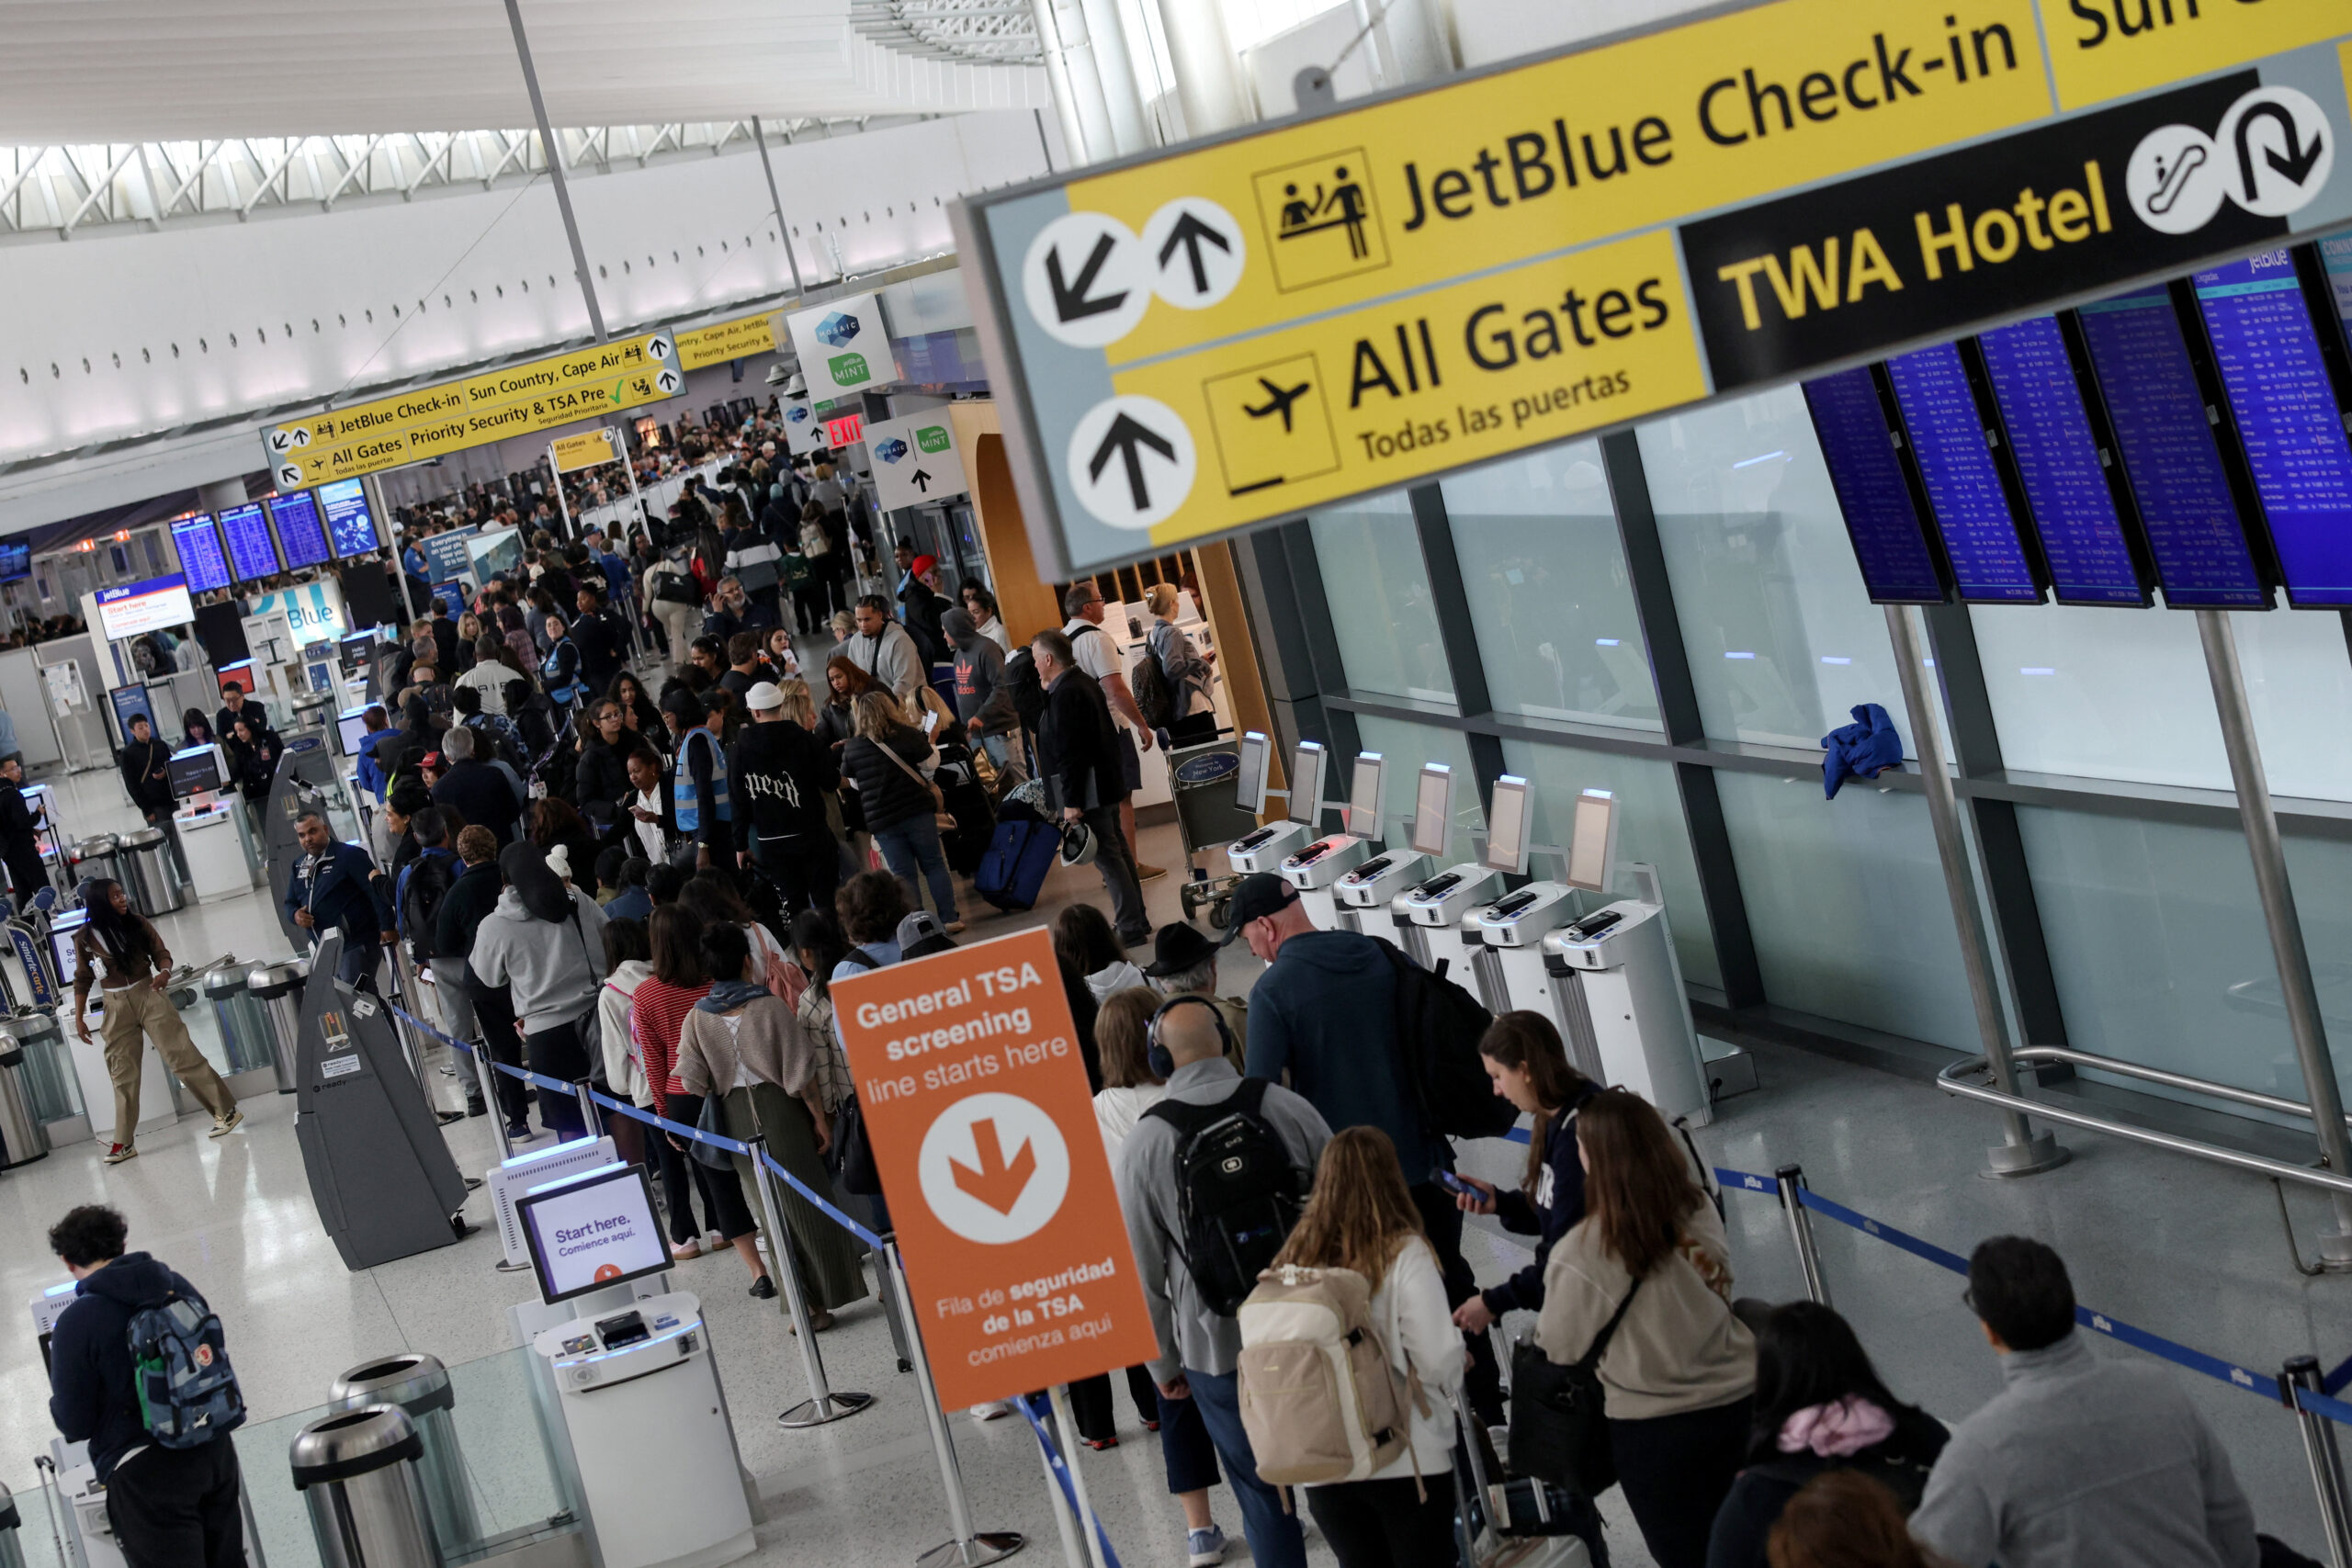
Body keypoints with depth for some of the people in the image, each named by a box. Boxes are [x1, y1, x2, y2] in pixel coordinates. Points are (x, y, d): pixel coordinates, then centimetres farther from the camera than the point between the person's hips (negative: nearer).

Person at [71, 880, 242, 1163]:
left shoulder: (138, 923, -1)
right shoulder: (86, 938, -3)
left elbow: (160, 952, 5)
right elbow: (82, 980, 6)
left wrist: (164, 972, -17)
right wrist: (79, 1018, 3)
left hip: (147, 995, -1)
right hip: (116, 1006, 1)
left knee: (181, 1055, -4)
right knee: (123, 1074, 5)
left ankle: (226, 1111, 1)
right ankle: (124, 1142, 11)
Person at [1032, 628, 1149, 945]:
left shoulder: (1064, 694, -20)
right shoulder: (1085, 682, 12)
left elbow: (1069, 752, -23)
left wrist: (1072, 802, -21)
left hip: (1087, 790, -10)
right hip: (1106, 784, 10)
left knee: (1106, 856, -7)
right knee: (1117, 850, 16)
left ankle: (1131, 929, -5)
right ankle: (1137, 920, 24)